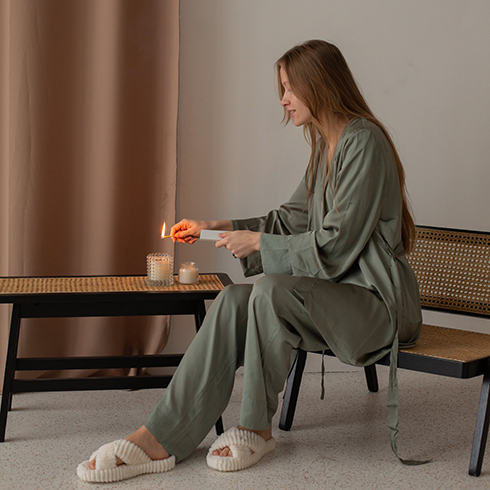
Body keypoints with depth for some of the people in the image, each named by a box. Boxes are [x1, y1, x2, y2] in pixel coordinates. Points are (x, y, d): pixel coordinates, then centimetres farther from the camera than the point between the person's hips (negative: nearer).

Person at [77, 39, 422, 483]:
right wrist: (215, 228, 13)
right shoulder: (326, 146, 15)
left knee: (271, 291, -31)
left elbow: (336, 246, -19)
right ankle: (161, 439, -19)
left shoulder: (364, 143, -15)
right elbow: (291, 220, 20)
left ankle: (256, 428, -12)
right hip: (337, 291, 9)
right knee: (234, 300, -14)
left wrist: (258, 242, -11)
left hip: (377, 301, -8)